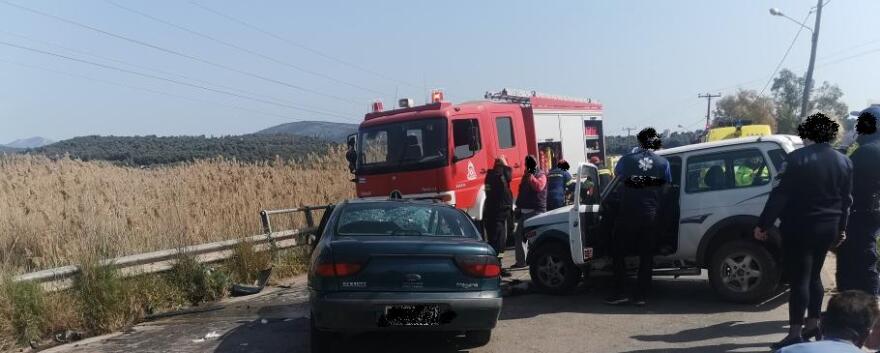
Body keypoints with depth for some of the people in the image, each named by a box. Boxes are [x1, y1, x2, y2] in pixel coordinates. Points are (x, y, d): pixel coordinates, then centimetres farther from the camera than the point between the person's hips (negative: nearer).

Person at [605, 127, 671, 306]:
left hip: (628, 214, -2)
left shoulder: (627, 159, -5)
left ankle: (619, 293, 7)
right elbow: (667, 185, 5)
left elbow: (617, 173, 13)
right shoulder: (663, 163, 0)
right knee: (646, 256, 10)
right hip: (650, 216, 2)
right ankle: (641, 295, 10)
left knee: (618, 253, 10)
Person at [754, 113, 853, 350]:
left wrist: (763, 225, -9)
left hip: (800, 228, -7)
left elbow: (779, 195, -15)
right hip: (827, 229, 7)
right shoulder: (844, 162, 7)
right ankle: (812, 324, 26)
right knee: (813, 276, 19)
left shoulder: (797, 159, -14)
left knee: (799, 280, -4)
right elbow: (846, 199, 15)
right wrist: (840, 228, 27)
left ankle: (795, 334, -3)